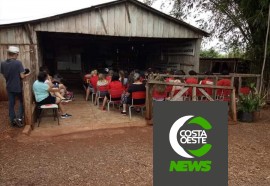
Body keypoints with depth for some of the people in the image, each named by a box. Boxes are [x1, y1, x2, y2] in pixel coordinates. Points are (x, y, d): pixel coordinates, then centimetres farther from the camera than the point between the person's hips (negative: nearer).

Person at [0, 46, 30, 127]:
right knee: (22, 102, 15)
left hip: (9, 87, 4)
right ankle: (19, 117, 3)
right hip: (18, 87, -4)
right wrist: (27, 75, 1)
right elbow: (22, 76, -19)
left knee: (11, 104, 12)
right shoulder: (18, 63, -18)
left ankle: (13, 120, 20)